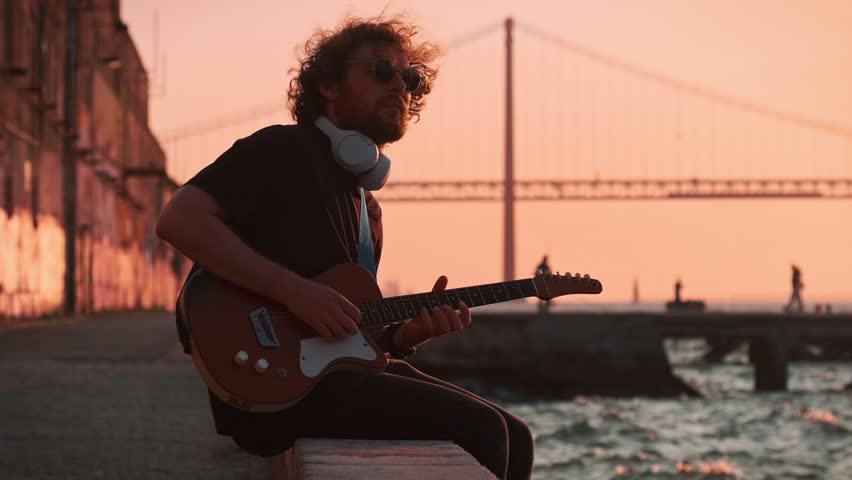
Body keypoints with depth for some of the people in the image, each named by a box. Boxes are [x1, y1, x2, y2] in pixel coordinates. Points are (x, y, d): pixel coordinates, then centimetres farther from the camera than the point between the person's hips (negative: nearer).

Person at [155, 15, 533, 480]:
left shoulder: (367, 208, 22)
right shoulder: (282, 150, -3)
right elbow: (178, 219, -17)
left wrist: (408, 332, 1)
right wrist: (294, 290, -22)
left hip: (335, 374, 9)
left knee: (513, 437, 1)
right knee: (476, 429, -20)